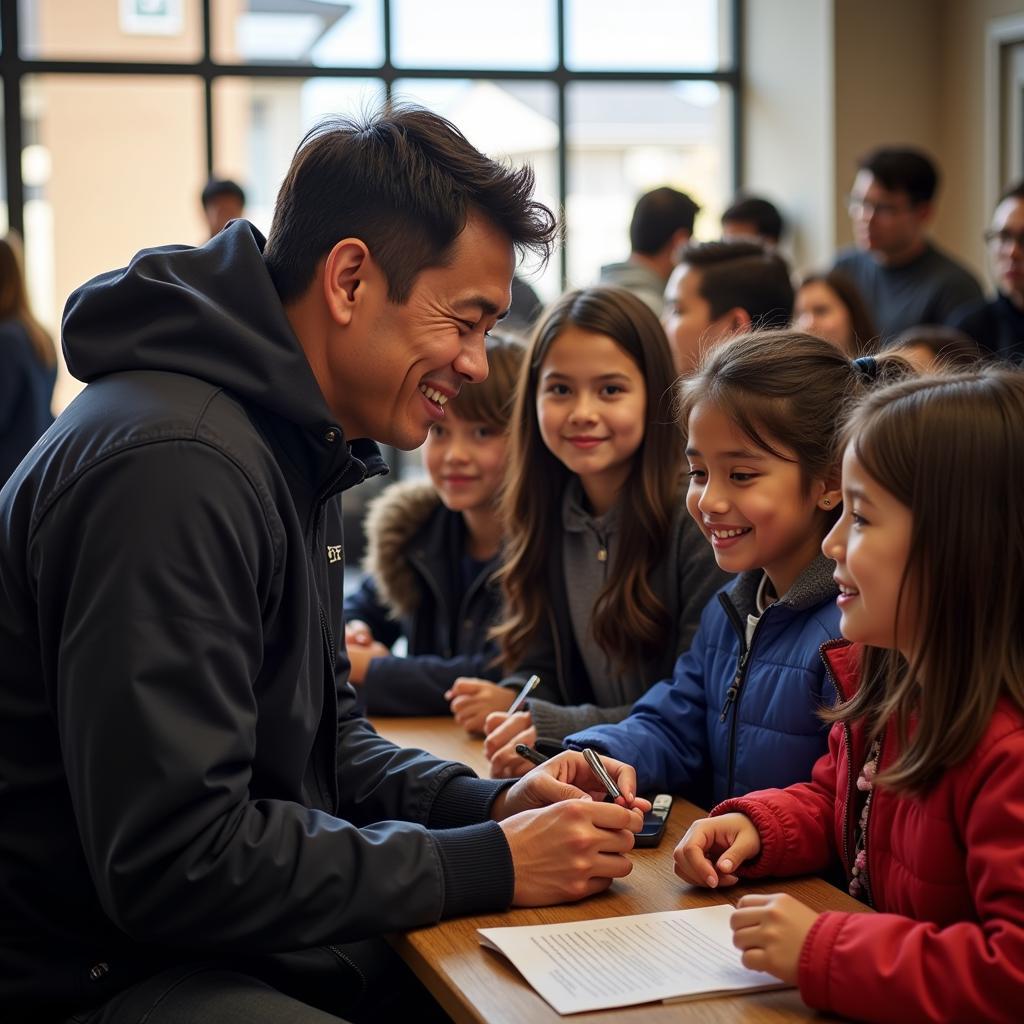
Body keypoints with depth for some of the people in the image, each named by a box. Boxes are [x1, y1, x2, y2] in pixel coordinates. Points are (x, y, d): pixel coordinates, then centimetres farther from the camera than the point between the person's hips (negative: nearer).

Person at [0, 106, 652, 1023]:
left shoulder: (296, 450, 10)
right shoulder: (173, 466, -24)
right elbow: (176, 863, -27)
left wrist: (489, 805, -2)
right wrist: (489, 864, -20)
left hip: (245, 941, 10)